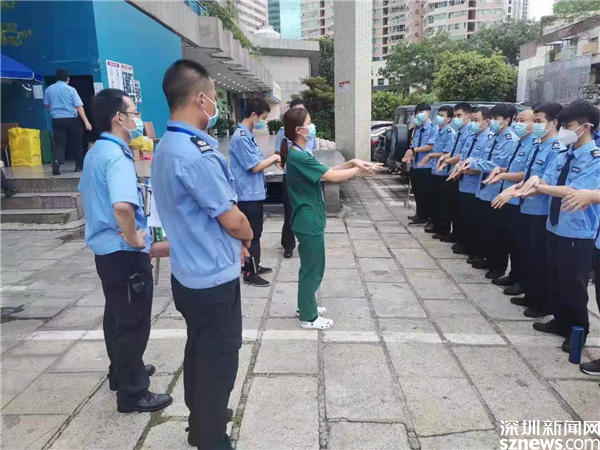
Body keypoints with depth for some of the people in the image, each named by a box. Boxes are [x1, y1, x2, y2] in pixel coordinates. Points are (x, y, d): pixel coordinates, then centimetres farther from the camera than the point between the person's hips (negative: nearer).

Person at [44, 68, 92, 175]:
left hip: (57, 120, 2)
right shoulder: (71, 89, -4)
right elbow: (79, 106, -11)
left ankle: (57, 161, -26)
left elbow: (47, 106, 19)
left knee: (59, 143, -2)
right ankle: (79, 165, 16)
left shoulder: (49, 90, 8)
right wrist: (86, 122, -13)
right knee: (76, 143, 10)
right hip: (71, 119, -2)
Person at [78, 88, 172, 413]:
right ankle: (132, 392, 16)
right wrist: (134, 239, -24)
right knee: (133, 322, 3)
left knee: (117, 316, 22)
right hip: (125, 254, -10)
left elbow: (87, 193, 25)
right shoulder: (117, 156, -22)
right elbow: (123, 206, -40)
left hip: (105, 249, 10)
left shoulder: (95, 152, 9)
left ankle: (122, 372, 40)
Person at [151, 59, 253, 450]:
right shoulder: (198, 155, -25)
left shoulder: (166, 147, 7)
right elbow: (233, 221, -20)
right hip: (214, 278, -9)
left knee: (199, 350, 23)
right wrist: (247, 236, 1)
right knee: (219, 359, 7)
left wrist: (233, 242, 9)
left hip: (189, 273, 10)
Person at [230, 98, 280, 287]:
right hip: (248, 194, -10)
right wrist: (273, 158, -7)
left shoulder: (248, 135, 12)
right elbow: (255, 166, -21)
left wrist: (273, 161, 3)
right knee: (252, 234, 0)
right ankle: (250, 273, 11)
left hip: (254, 193, 10)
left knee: (255, 232, 19)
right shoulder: (241, 137, -20)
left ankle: (254, 266, 32)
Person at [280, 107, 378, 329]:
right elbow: (334, 177, -22)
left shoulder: (298, 154, 10)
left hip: (309, 219, 10)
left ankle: (306, 306, 35)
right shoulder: (299, 156, -22)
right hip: (309, 221, -10)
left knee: (311, 267, 21)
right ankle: (308, 317, 17)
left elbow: (327, 171, 11)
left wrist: (352, 162, 0)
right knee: (312, 269, 3)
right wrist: (359, 169, -8)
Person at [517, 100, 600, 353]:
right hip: (555, 228, 7)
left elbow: (573, 192, -26)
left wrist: (540, 185, -23)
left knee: (572, 284, 5)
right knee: (555, 281, 18)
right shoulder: (563, 156, 7)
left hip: (577, 233, -7)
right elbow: (545, 185, 5)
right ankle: (560, 322, 36)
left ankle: (578, 332, 24)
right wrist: (532, 186, -16)